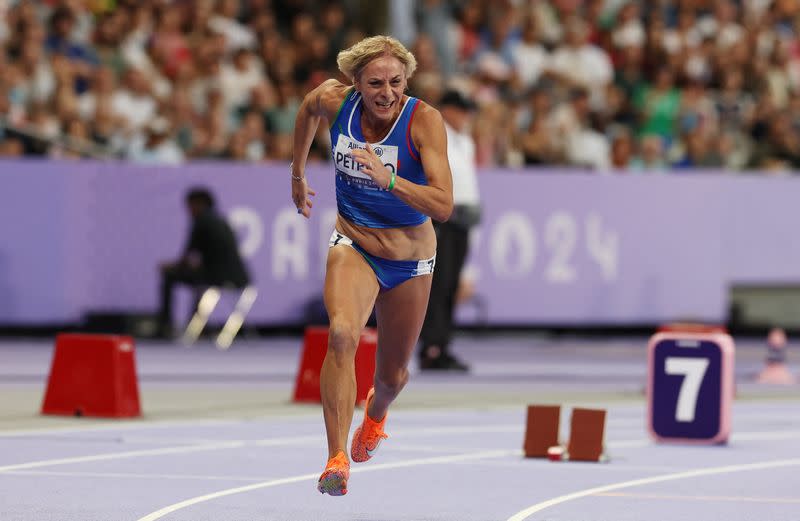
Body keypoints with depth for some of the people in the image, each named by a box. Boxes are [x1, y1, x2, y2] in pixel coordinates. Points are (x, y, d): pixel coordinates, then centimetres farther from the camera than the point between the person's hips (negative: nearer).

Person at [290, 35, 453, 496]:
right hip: (353, 245, 0)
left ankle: (376, 413, 56)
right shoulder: (335, 102, -14)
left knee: (393, 374, 17)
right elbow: (308, 108, 13)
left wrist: (389, 180, -43)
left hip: (409, 258, 0)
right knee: (342, 332, -31)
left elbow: (444, 206, -30)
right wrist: (298, 174, 21)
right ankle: (337, 459, -33)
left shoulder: (424, 120, -23)